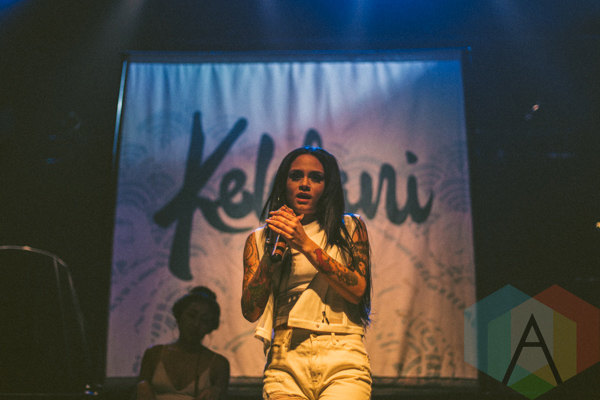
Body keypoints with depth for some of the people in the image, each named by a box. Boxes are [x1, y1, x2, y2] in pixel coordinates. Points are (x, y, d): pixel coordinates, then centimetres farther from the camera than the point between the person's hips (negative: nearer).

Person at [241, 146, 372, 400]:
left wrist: (306, 245, -8)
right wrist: (273, 250, -6)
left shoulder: (350, 228, 13)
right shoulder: (259, 239, 14)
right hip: (285, 362, 1)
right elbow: (250, 311, 4)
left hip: (342, 361, -1)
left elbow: (357, 291, -2)